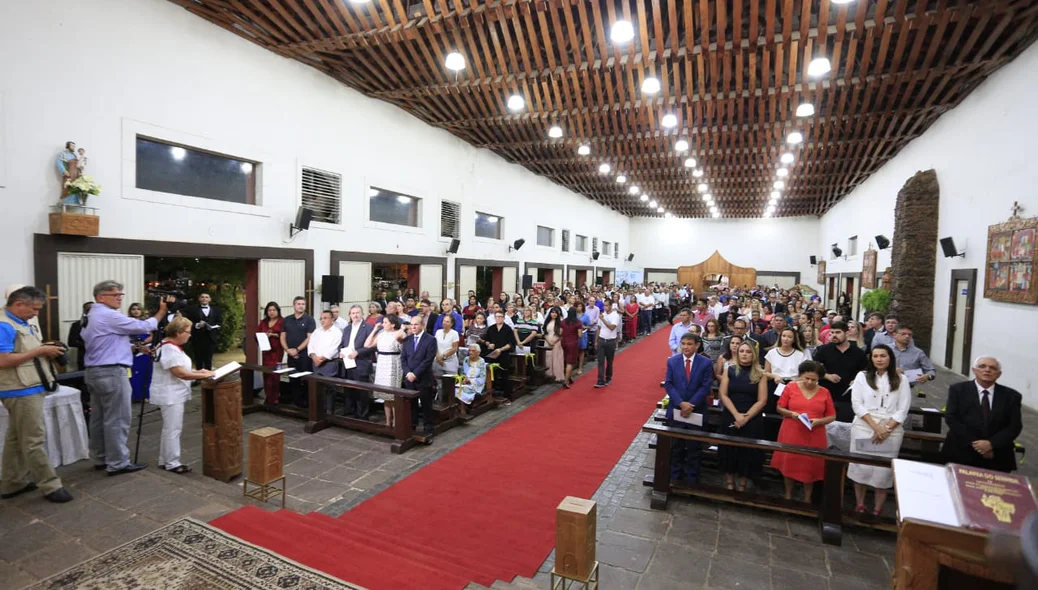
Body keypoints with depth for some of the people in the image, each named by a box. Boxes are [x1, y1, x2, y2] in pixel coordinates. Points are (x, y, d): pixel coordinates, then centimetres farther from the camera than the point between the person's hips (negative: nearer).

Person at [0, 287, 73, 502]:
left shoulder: (24, 324, 13)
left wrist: (46, 351, 3)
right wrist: (40, 350, -20)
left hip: (28, 389, 10)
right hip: (22, 391, -10)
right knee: (34, 440, -5)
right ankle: (51, 486, 0)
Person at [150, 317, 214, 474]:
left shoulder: (174, 347, 11)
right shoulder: (169, 349, -22)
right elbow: (180, 373, -25)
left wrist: (197, 372, 6)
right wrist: (203, 375, -18)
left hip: (174, 394, 11)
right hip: (169, 395, -11)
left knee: (169, 429, 17)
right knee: (173, 429, -2)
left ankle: (165, 461, 26)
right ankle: (172, 463, 7)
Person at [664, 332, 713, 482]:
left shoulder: (705, 363, -4)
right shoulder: (672, 361, -1)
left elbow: (705, 387, -8)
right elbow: (668, 384, -4)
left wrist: (691, 405, -16)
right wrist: (681, 403, -16)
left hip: (696, 411, -1)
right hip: (676, 410, 1)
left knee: (693, 447, 10)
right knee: (675, 446, 12)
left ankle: (692, 479, 24)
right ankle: (675, 476, 27)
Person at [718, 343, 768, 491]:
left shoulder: (760, 374, 0)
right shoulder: (729, 371, 1)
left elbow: (762, 400, -5)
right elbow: (723, 395, -3)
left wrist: (746, 417, -13)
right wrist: (736, 415, -14)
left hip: (752, 420, 0)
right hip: (730, 418, 1)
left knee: (748, 452, 6)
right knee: (729, 450, 7)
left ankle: (742, 485, 19)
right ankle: (729, 483, 20)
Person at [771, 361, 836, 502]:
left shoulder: (824, 393, 1)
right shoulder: (791, 387, -2)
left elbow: (832, 416, 4)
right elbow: (780, 408, 2)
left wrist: (819, 421, -14)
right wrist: (791, 414, -16)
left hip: (814, 436, 1)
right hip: (791, 434, 0)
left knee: (811, 466, 7)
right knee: (789, 463, 8)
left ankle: (807, 498, 24)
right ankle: (788, 495, 25)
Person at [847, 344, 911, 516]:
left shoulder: (901, 380, 7)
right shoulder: (862, 376, 5)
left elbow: (903, 410, 1)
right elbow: (857, 404, -2)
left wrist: (886, 429, -11)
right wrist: (876, 426, -12)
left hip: (891, 431, 0)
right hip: (864, 428, 0)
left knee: (883, 470, 3)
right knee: (861, 467, 2)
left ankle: (877, 510, 14)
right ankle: (859, 506, 15)